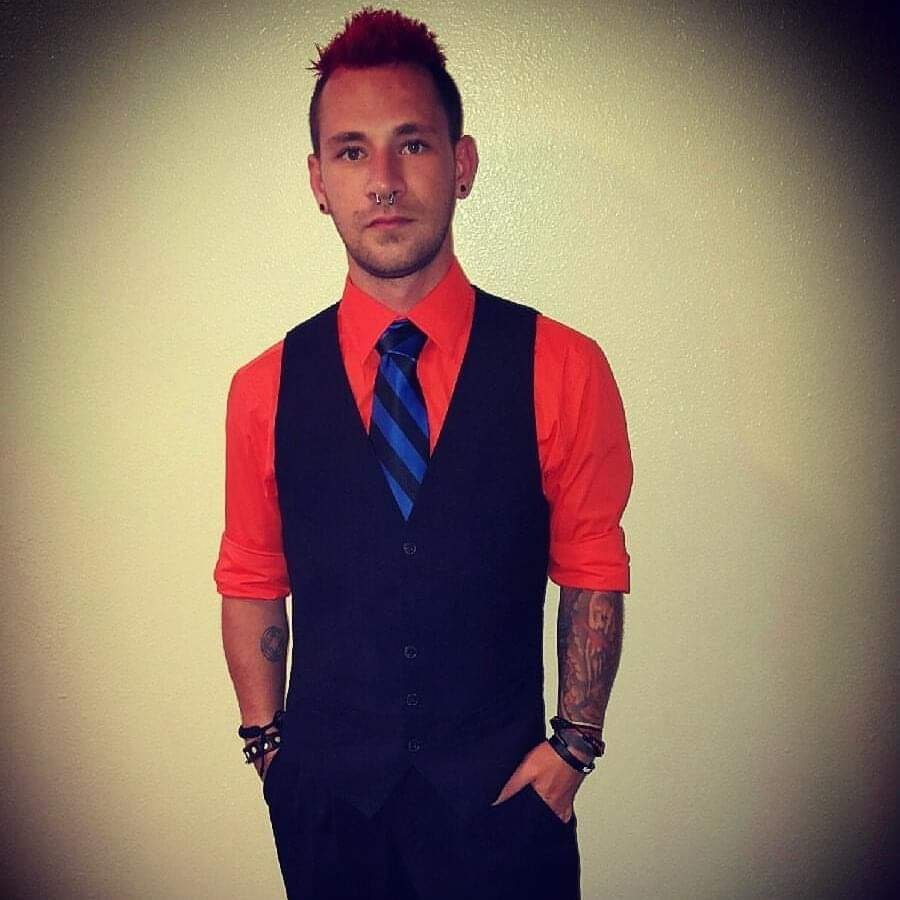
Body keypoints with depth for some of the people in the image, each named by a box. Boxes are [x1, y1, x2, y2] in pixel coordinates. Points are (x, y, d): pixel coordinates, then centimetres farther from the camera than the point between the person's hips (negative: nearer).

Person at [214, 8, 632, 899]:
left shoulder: (563, 369, -9)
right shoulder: (265, 389, -5)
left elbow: (593, 574, -2)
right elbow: (250, 584, 4)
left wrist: (572, 744, -5)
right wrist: (268, 744, 1)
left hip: (503, 790, -1)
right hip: (324, 794, 2)